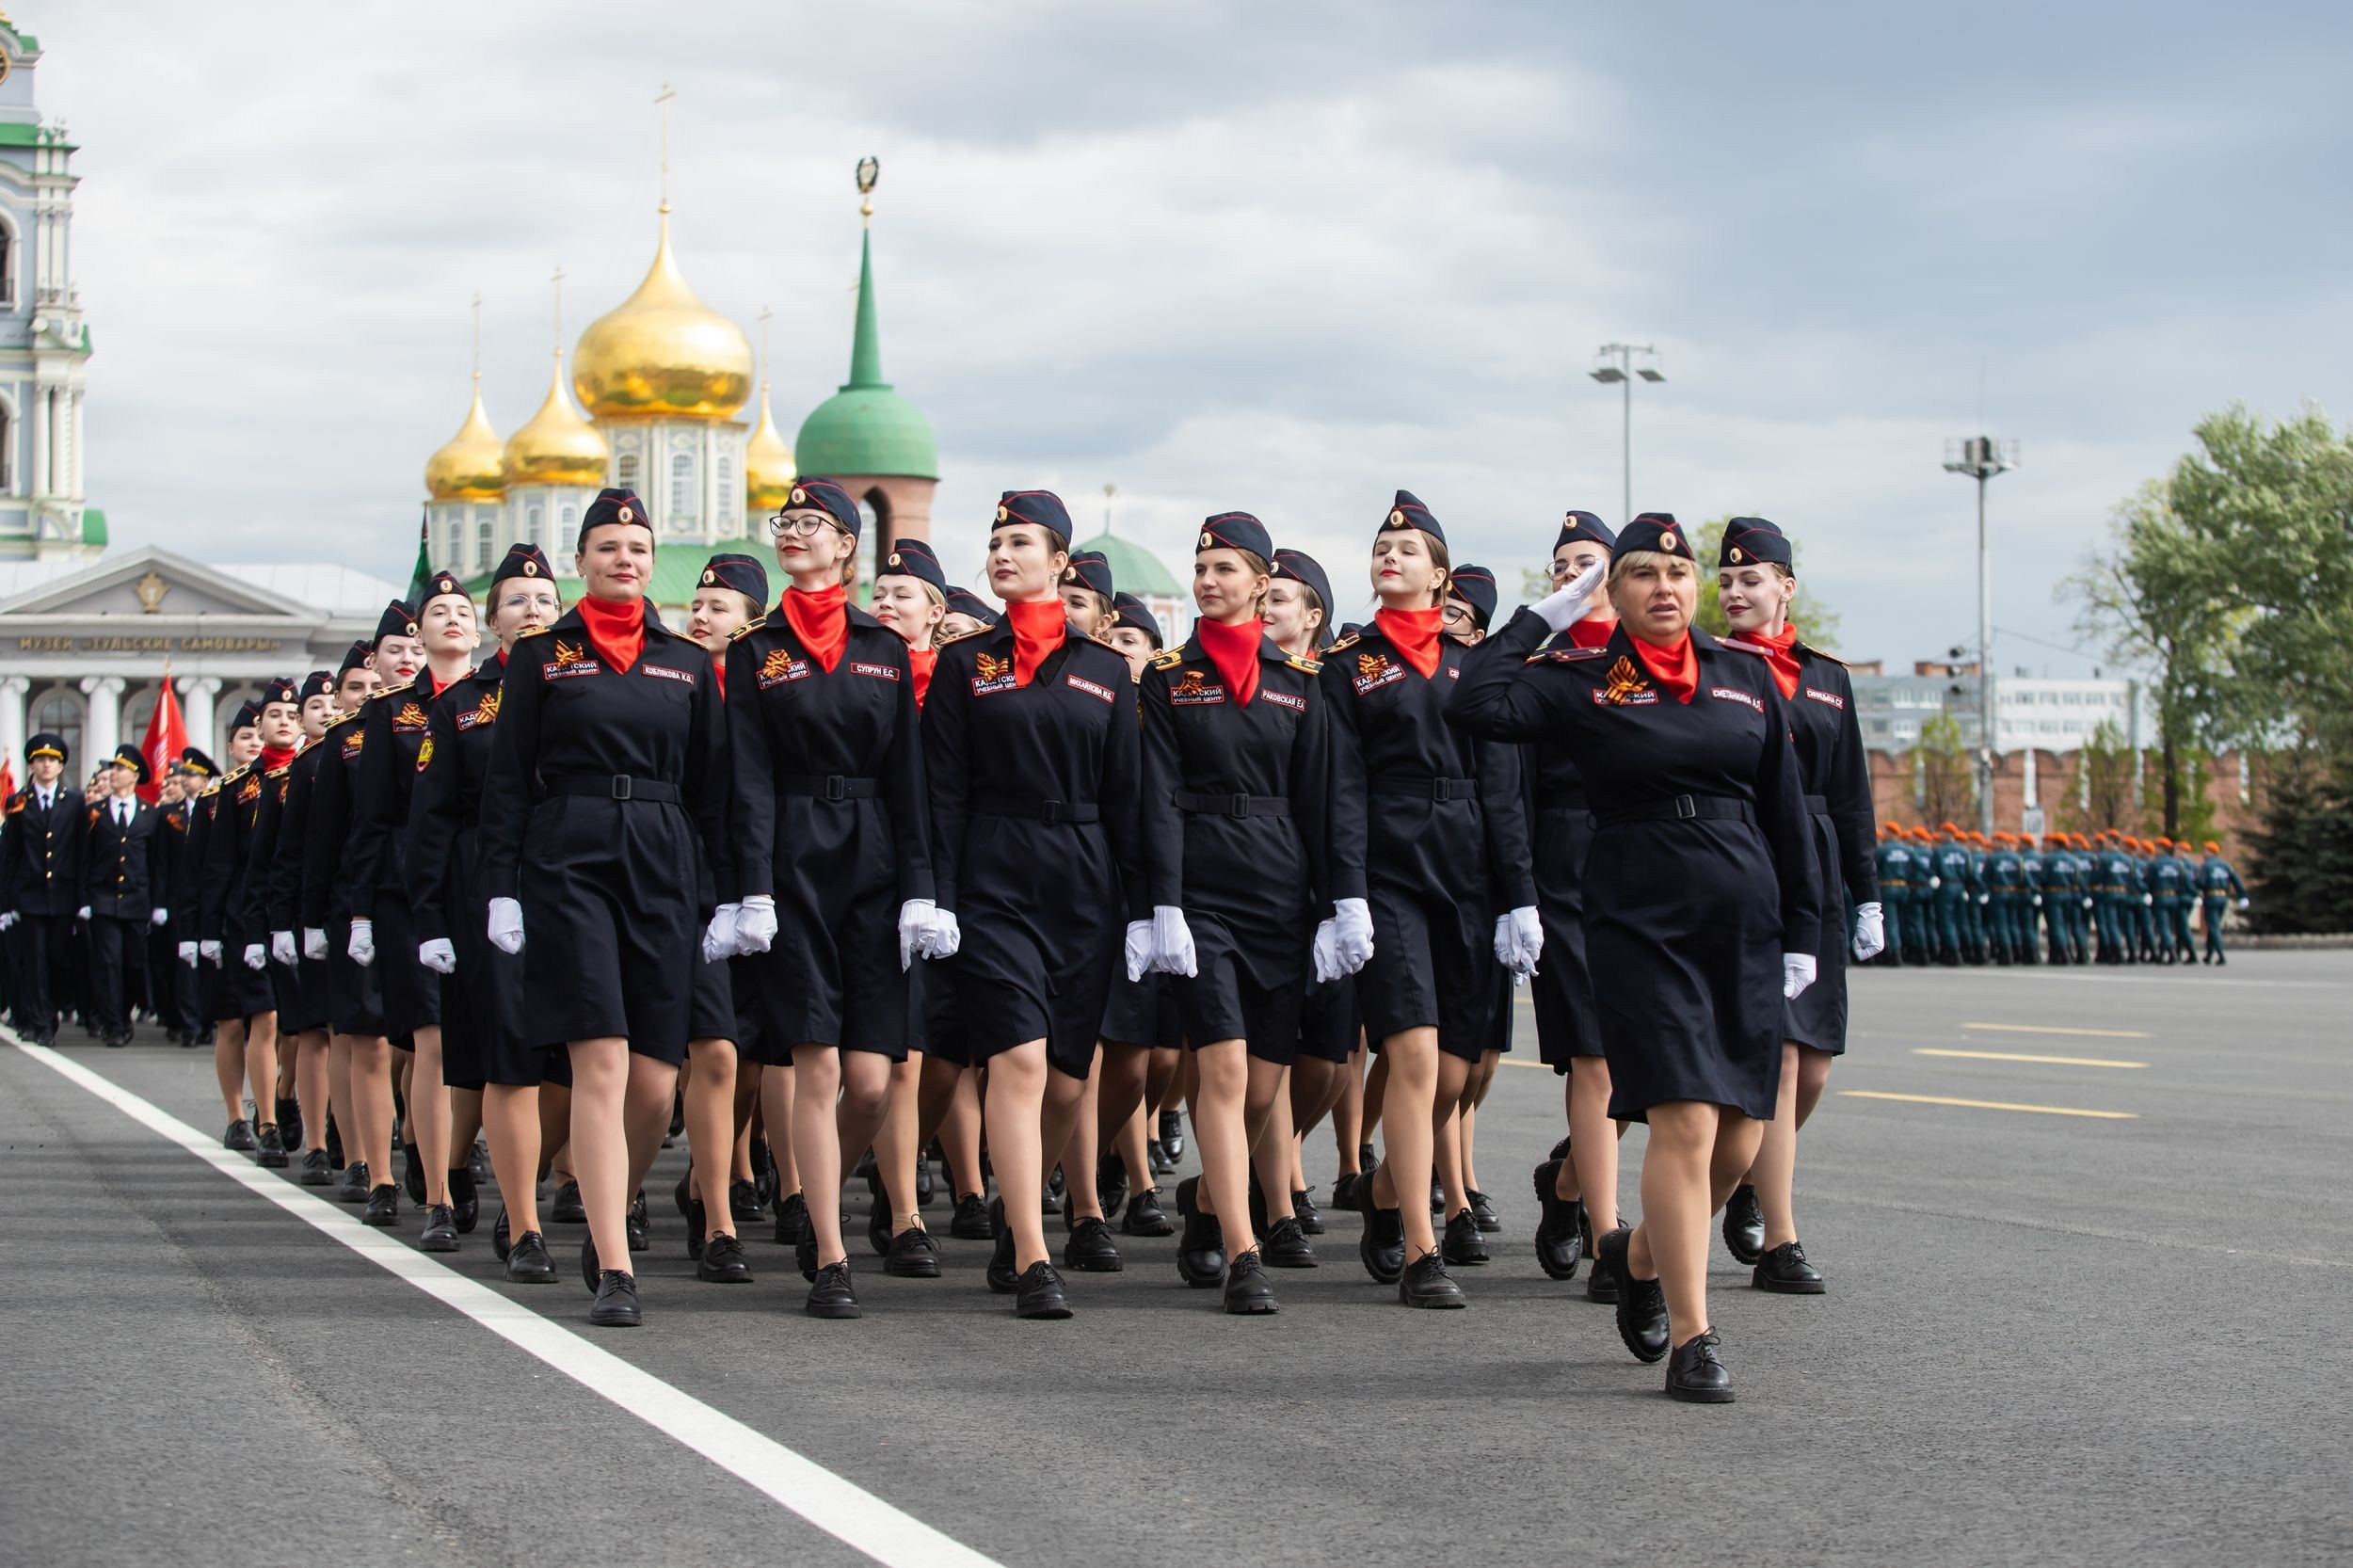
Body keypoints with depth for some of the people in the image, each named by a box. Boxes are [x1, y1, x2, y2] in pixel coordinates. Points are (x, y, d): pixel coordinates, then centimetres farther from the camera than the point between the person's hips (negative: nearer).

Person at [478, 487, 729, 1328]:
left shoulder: (687, 662, 13)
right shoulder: (541, 656, 6)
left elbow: (711, 787, 12)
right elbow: (507, 780, 5)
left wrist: (718, 897, 6)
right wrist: (501, 888, -3)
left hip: (664, 870, 3)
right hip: (569, 866, -3)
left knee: (655, 1084, 0)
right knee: (602, 1068, -11)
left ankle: (606, 1221, 26)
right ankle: (613, 1271, -11)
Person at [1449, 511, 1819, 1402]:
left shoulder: (1748, 678, 11)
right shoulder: (1582, 684, 1)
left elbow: (1787, 814, 14)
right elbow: (1478, 705, -16)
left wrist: (1800, 932, 11)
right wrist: (1539, 619, -5)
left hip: (1744, 924, 4)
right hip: (1640, 923, -4)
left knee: (1738, 1145, 4)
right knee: (1685, 1122, -13)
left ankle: (1642, 1255, 32)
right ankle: (1691, 1338, -5)